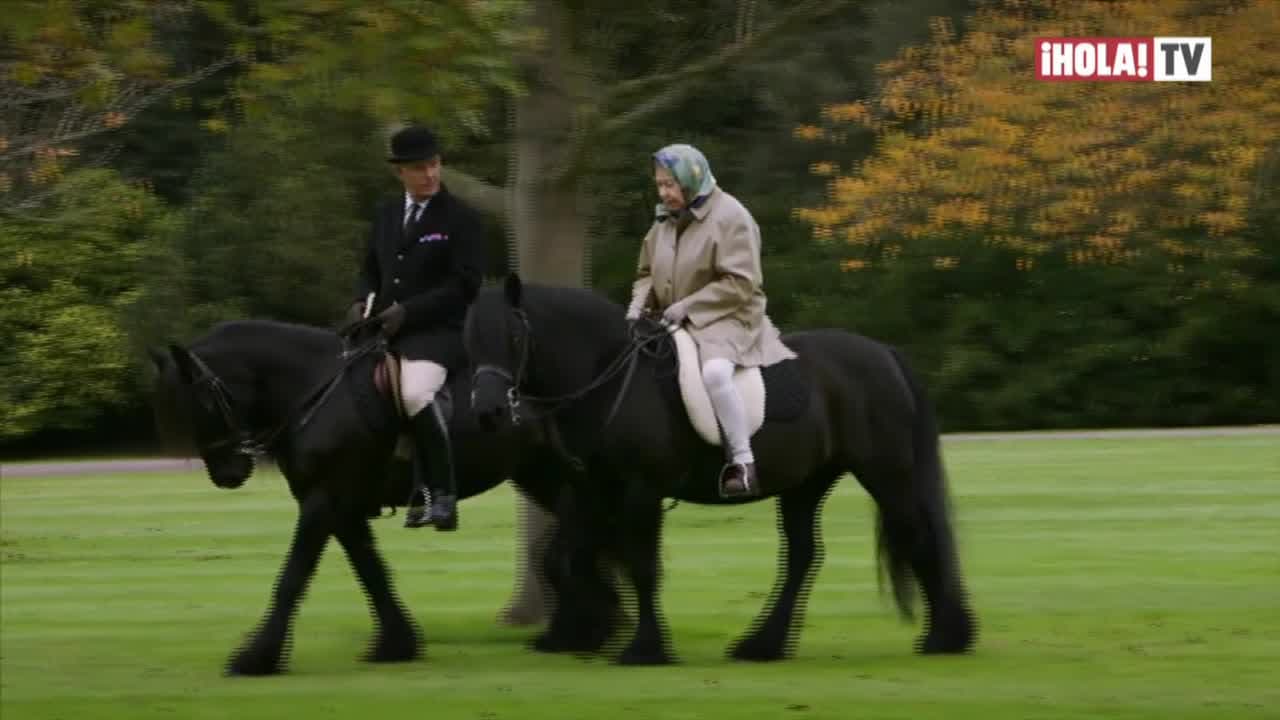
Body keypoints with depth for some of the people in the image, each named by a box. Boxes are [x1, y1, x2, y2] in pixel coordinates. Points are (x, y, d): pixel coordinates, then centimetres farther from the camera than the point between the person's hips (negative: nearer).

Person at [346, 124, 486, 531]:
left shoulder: (460, 219, -3)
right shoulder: (386, 215, 17)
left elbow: (464, 285, -10)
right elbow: (370, 269, 25)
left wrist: (408, 310, -17)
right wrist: (362, 301, 1)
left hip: (438, 330, -8)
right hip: (384, 327, 8)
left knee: (417, 393, -33)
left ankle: (442, 495, -25)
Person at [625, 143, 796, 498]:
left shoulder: (730, 217, -13)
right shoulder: (665, 220, 9)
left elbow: (740, 284, -18)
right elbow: (646, 273, 20)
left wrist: (686, 306, -20)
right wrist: (638, 305, -2)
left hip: (726, 318, -8)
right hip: (674, 321, 8)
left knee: (714, 371, -35)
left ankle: (743, 463, -30)